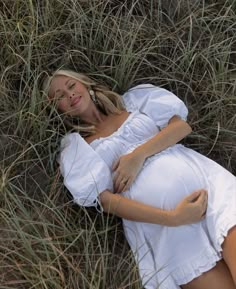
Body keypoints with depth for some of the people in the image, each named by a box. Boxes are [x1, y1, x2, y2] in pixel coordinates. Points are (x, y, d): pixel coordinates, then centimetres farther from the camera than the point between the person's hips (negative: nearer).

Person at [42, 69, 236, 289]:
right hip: (160, 220, -1)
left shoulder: (131, 101, 20)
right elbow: (105, 199, -2)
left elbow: (182, 125, 9)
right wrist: (173, 217, -14)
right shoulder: (76, 147, 11)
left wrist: (139, 155, -7)